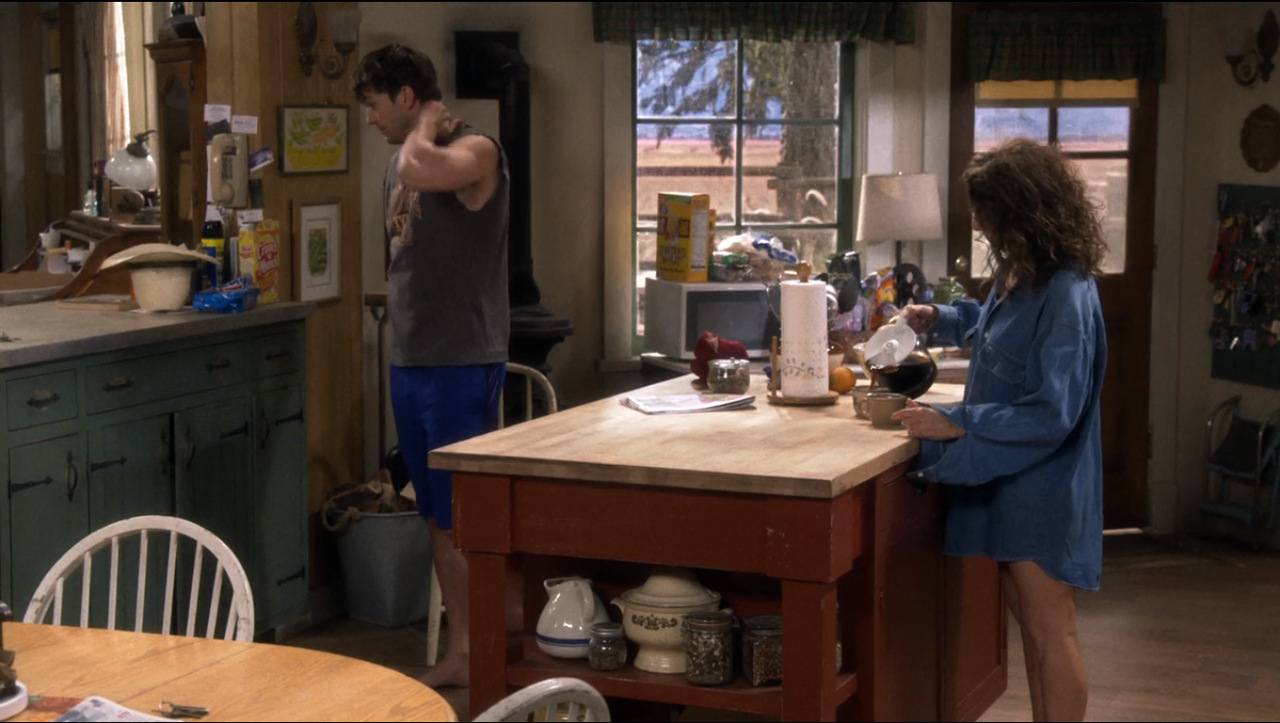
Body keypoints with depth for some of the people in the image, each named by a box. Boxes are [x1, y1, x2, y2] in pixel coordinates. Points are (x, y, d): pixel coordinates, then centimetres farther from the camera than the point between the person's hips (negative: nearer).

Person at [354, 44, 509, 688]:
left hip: (462, 364, -8)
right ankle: (460, 652, 20)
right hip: (409, 363, 8)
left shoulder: (476, 150, -11)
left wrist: (428, 124, -13)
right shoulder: (400, 162, 15)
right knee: (439, 519, 12)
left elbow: (423, 172, -34)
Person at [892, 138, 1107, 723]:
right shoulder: (1019, 274, 5)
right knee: (1030, 624, 19)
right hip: (1009, 478, 10)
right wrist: (938, 318, 15)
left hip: (1041, 490, -10)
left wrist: (955, 424, -25)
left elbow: (1051, 413, -28)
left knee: (1050, 634, 1)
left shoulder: (1064, 296, -24)